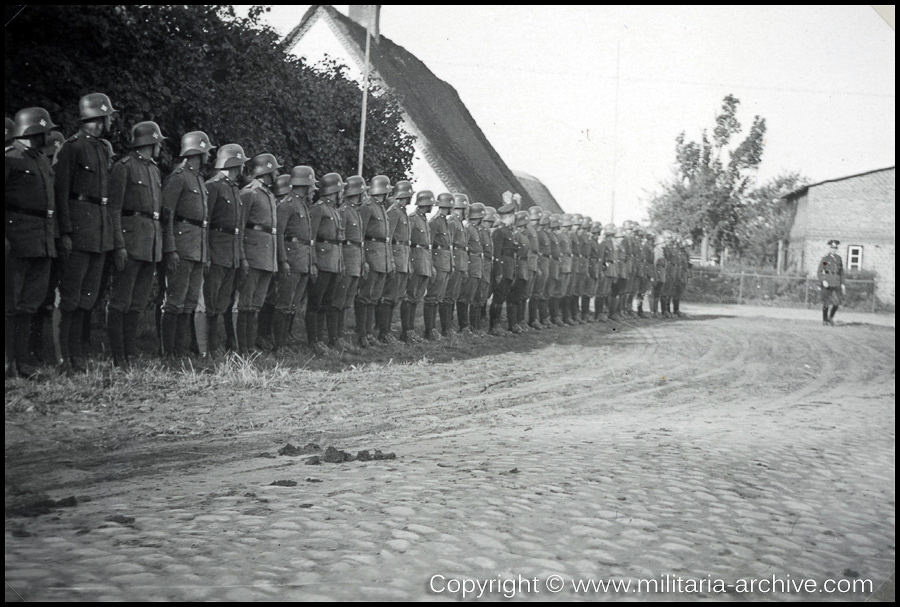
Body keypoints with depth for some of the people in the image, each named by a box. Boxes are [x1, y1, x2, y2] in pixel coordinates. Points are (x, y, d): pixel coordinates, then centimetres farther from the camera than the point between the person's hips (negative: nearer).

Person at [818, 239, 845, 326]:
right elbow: (819, 272, -3)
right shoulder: (825, 259, 1)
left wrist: (842, 284, 12)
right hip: (827, 282, -3)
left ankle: (831, 317, 15)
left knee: (837, 302, -6)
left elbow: (841, 272, 18)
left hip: (836, 283, 3)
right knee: (826, 302, 0)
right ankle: (824, 320, 10)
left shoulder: (839, 258, 13)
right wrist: (823, 281, -17)